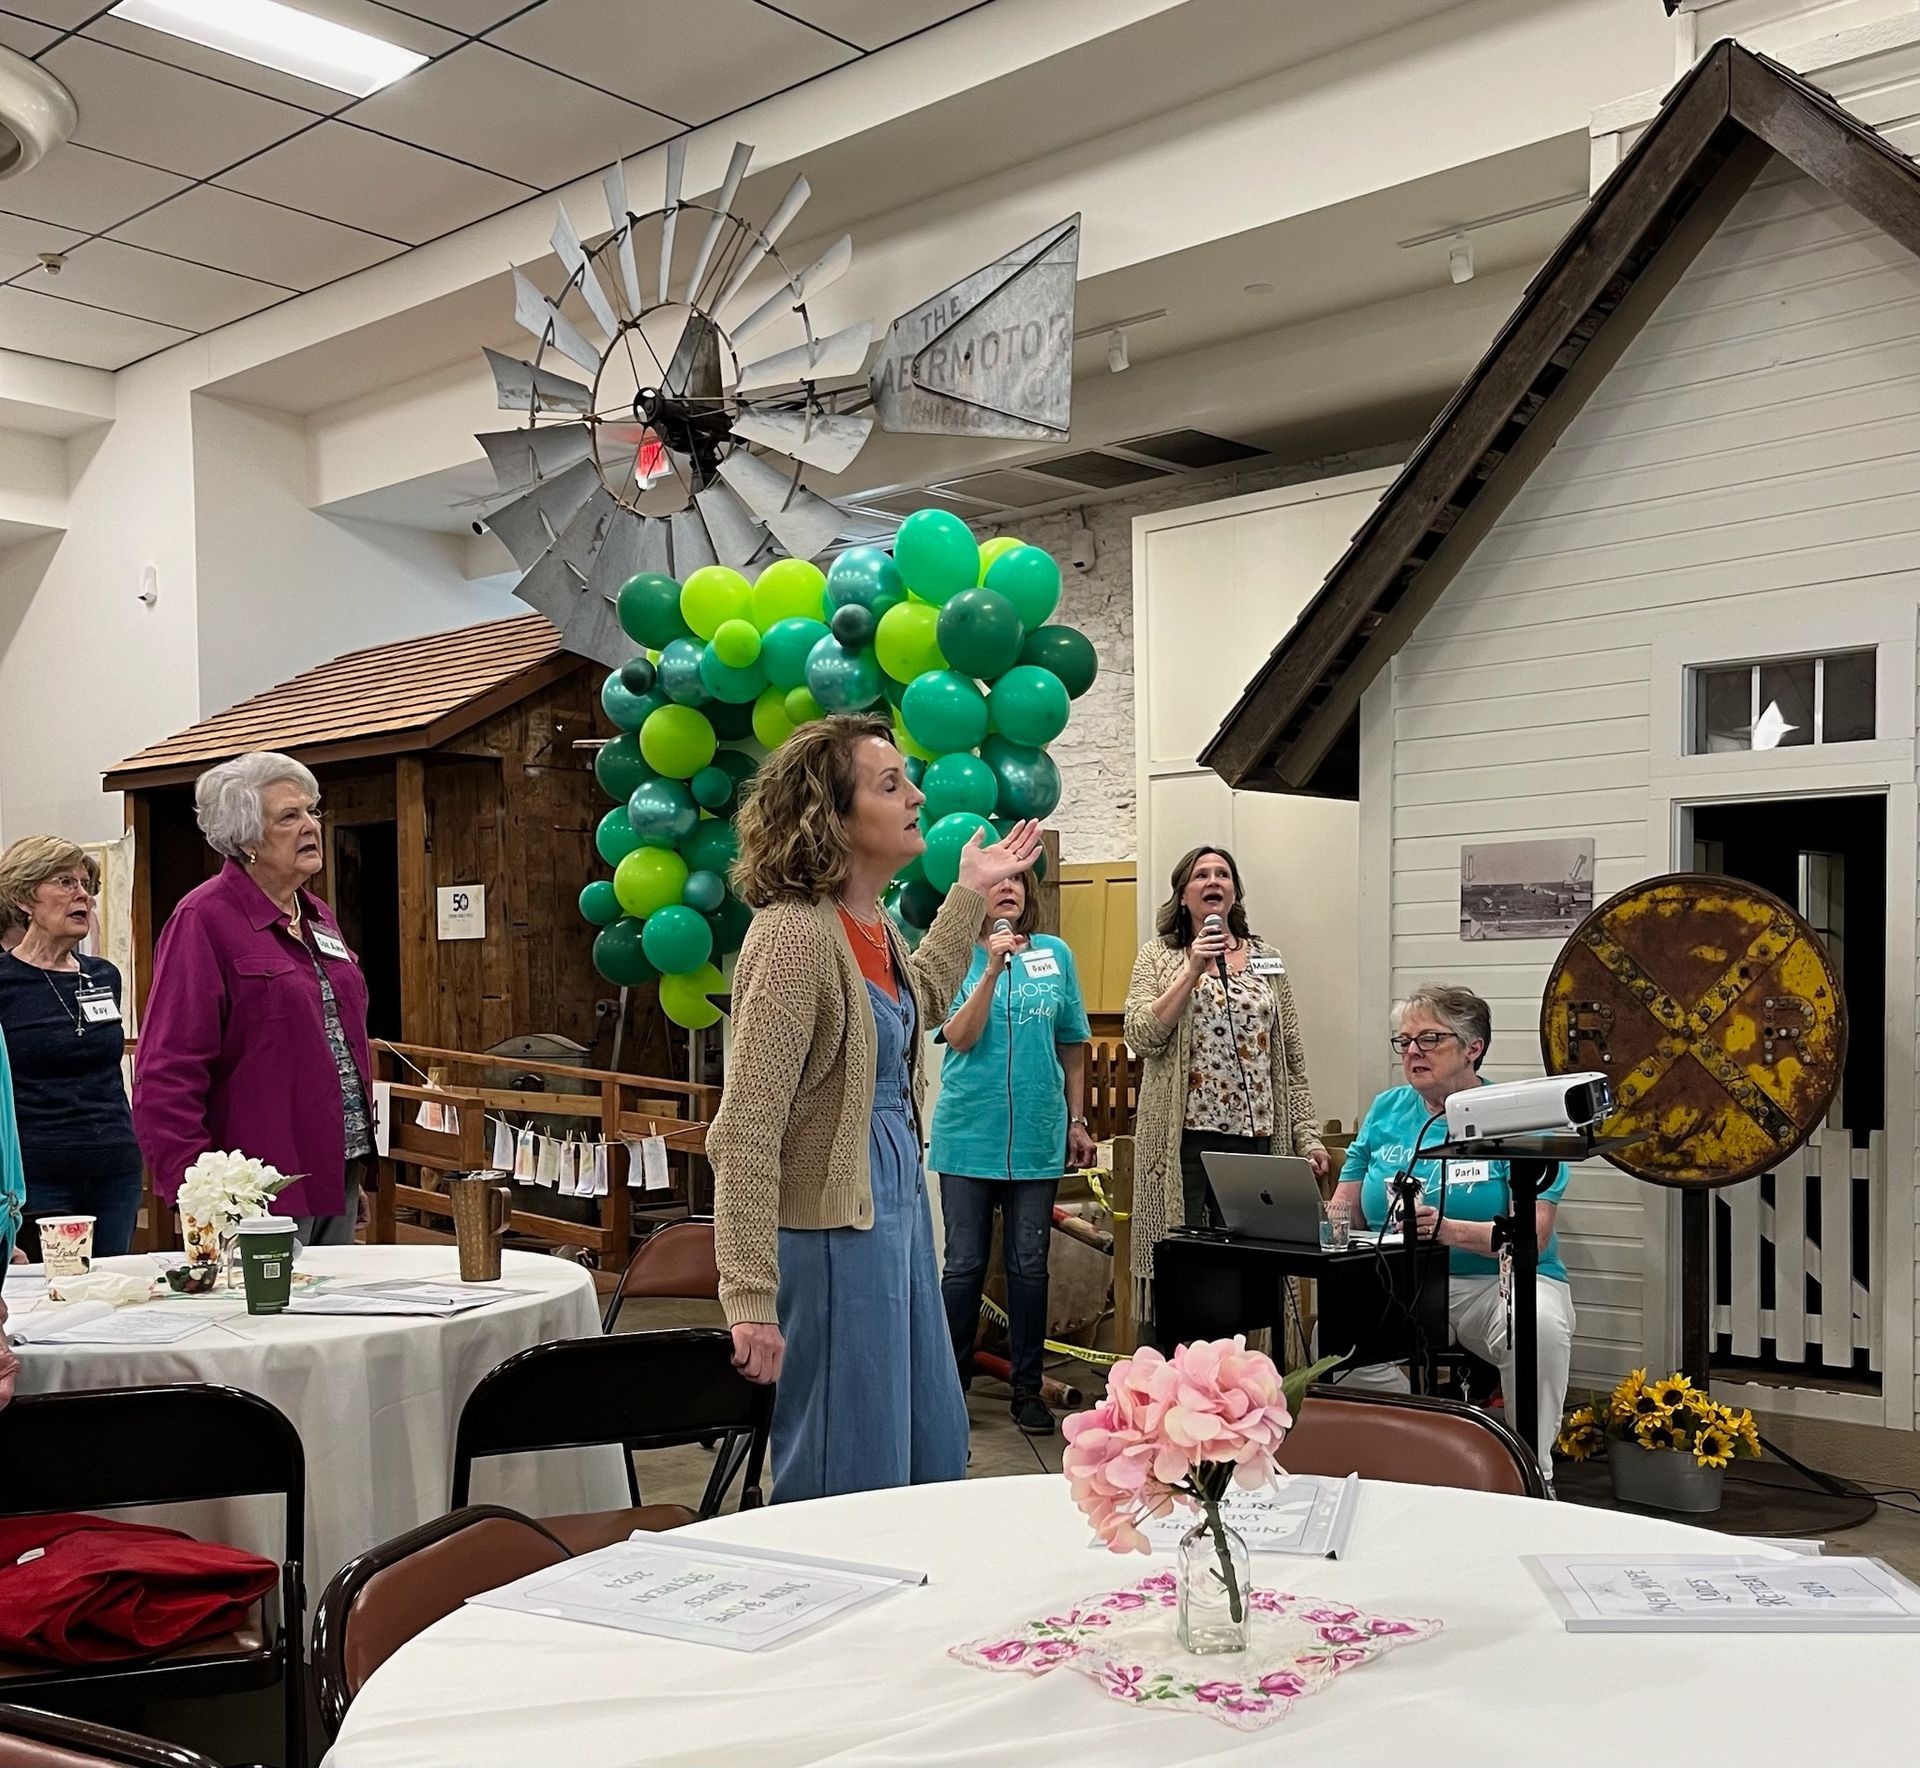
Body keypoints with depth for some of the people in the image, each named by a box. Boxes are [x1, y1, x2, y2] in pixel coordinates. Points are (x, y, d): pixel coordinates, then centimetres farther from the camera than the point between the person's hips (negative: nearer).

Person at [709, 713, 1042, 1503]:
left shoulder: (873, 925, 5)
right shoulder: (795, 935, -22)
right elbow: (745, 1132, -24)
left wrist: (971, 893, 28)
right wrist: (751, 1298, -25)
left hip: (895, 1203, 9)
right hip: (832, 1230, -9)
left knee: (933, 1453, 21)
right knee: (850, 1476, 5)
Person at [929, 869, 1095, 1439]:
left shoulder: (1055, 954, 4)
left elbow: (1071, 1046, 10)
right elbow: (959, 1038, -14)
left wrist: (1077, 1120, 10)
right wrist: (993, 969, -22)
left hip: (1036, 1135, 2)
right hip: (968, 1134, -1)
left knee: (1029, 1266, 8)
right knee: (965, 1265, 6)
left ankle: (1027, 1389, 19)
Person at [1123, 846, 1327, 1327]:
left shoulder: (1267, 958, 14)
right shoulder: (1159, 956, 6)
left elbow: (1292, 1056, 13)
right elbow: (1141, 1037, -8)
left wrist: (1307, 1134, 6)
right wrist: (1193, 970, -12)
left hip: (1256, 1134, 3)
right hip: (1184, 1138, -2)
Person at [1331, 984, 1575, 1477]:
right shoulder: (1386, 1110, 11)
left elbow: (1533, 1234, -14)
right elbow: (1344, 1211, 13)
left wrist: (1452, 1230, -32)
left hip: (1498, 1280, -3)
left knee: (1539, 1326, -36)